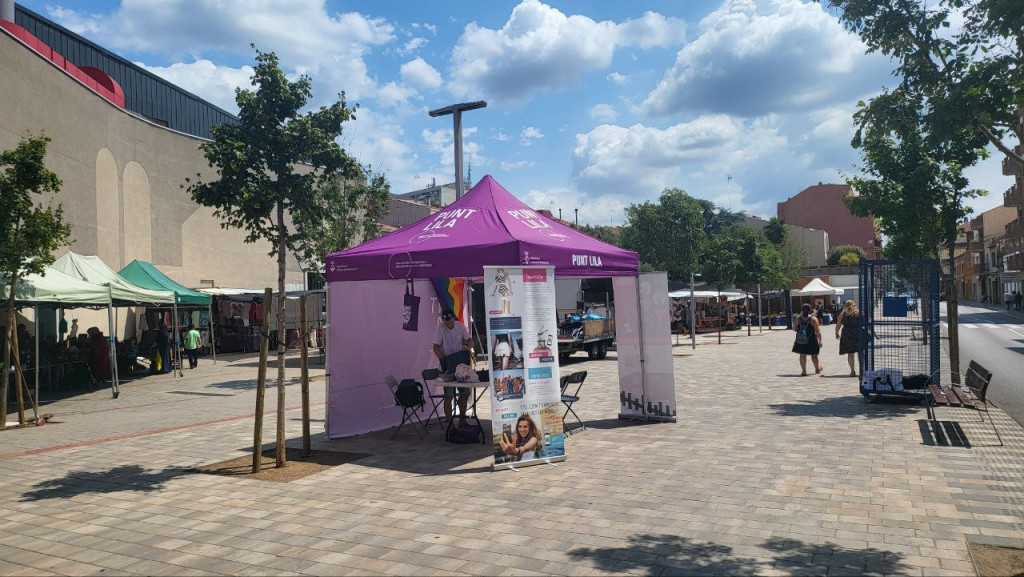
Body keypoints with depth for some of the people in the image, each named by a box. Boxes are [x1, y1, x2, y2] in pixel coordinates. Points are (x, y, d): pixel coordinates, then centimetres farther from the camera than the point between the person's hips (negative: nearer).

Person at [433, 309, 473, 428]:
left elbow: (470, 341, 0)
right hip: (448, 367, -4)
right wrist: (444, 360, -22)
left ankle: (462, 420, 22)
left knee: (465, 392, 7)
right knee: (449, 395, -4)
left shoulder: (460, 326, 2)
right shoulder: (440, 328, -8)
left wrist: (467, 346, -24)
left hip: (461, 364, 4)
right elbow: (436, 348, -11)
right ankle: (449, 423, 3)